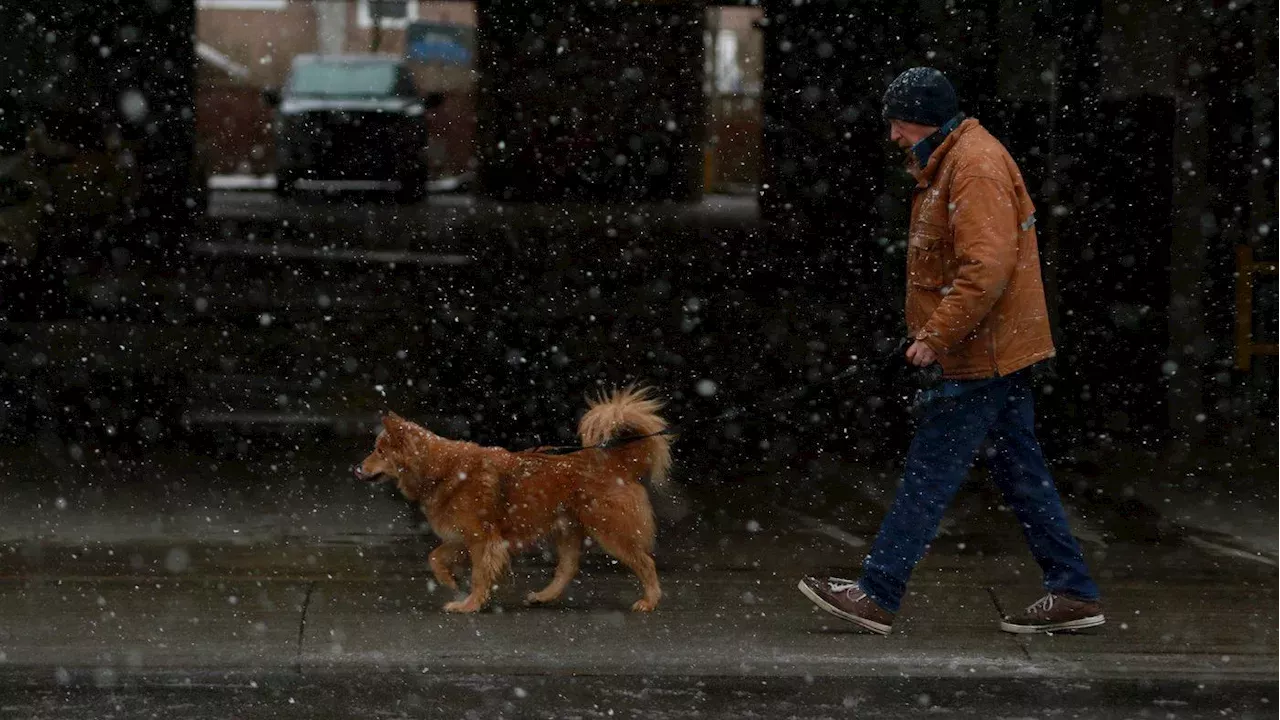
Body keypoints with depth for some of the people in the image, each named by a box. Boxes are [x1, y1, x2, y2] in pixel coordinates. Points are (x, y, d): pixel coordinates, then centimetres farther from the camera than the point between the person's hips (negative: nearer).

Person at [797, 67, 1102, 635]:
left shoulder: (977, 166, -17)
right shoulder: (949, 162, 17)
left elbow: (986, 268, -26)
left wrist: (935, 337, -23)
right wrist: (936, 333, 18)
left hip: (982, 356, -11)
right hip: (999, 351, 11)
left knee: (928, 476, -6)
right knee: (1021, 474, 12)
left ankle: (877, 595, -2)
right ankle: (1072, 594, 14)